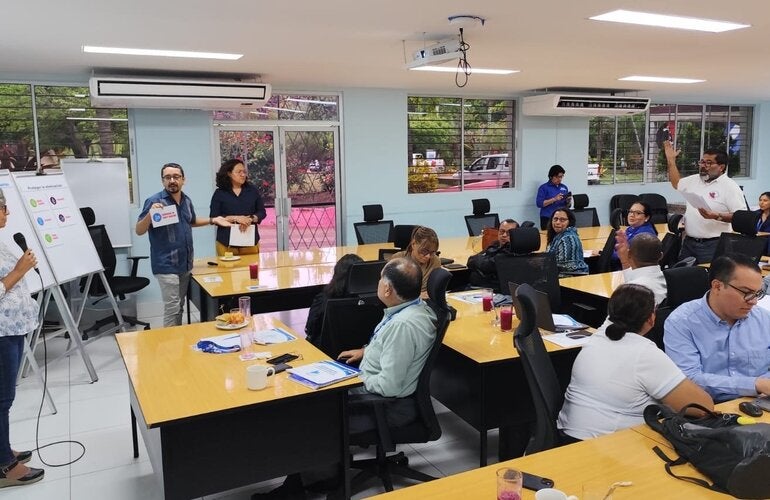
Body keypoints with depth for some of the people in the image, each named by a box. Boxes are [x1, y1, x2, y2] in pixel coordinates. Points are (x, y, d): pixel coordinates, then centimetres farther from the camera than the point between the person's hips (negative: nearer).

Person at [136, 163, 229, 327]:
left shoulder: (187, 200, 8)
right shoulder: (155, 201, -12)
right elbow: (139, 231, -14)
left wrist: (213, 220, 18)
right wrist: (150, 214, -30)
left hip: (186, 263, 7)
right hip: (166, 265, -6)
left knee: (180, 306, 16)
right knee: (172, 308, -6)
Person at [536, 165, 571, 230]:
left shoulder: (564, 187, 14)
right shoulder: (544, 187, 0)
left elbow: (567, 206, 18)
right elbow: (539, 203, -10)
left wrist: (568, 201, -5)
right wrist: (554, 199, -17)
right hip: (548, 219, -4)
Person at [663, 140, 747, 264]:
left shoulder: (729, 186, -8)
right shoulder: (694, 179, 12)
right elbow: (676, 183, 31)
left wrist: (717, 216, -27)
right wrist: (671, 159, 26)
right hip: (689, 243, 6)